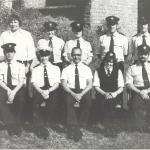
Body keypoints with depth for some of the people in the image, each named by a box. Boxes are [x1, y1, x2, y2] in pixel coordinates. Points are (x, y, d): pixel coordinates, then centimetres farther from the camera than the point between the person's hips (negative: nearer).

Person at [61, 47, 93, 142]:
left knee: (88, 102, -33)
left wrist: (81, 94, -14)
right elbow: (64, 84, 2)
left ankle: (79, 126, -22)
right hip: (70, 92, -1)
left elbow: (90, 85, 5)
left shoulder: (87, 69, 15)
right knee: (69, 102, -35)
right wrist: (73, 94, -16)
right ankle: (72, 129, -28)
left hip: (84, 92, 1)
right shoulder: (66, 69, 14)